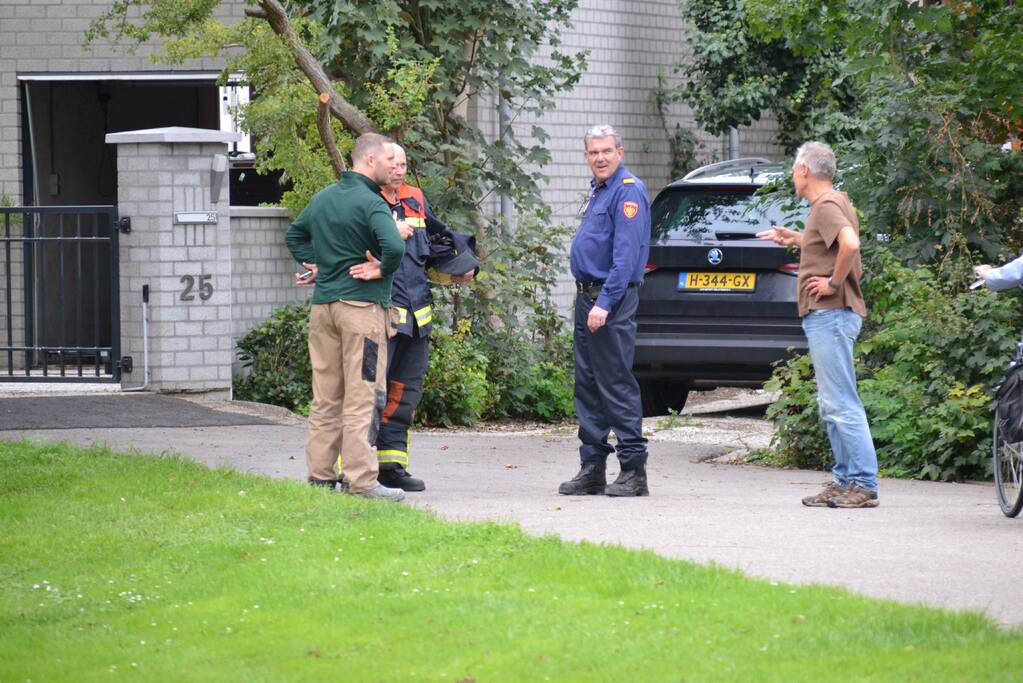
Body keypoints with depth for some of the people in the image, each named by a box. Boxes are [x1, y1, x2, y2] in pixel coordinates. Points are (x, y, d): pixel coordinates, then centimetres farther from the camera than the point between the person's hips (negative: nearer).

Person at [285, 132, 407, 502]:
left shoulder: (322, 198, 12)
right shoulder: (371, 203, -13)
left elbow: (294, 236, 26)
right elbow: (394, 247, -28)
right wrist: (384, 270, -10)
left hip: (323, 305, 8)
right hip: (362, 305, -8)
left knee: (325, 398, 12)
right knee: (362, 396, -5)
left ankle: (320, 475, 16)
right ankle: (362, 480, -6)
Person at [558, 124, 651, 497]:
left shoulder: (628, 191, -12)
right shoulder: (598, 190, 18)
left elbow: (626, 254, -20)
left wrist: (605, 302, -25)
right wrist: (588, 299, 16)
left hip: (612, 299, -10)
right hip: (588, 297, 10)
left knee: (616, 384, -10)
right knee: (588, 385, 10)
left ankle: (634, 471, -8)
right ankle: (592, 468, 14)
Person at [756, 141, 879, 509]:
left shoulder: (826, 206, -13)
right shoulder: (835, 202, 19)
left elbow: (850, 244, -31)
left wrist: (834, 283, -21)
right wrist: (795, 239, 31)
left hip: (830, 313, -11)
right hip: (827, 315, 11)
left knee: (840, 403, -12)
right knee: (832, 404, 13)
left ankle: (863, 484, -14)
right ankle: (845, 480, 16)